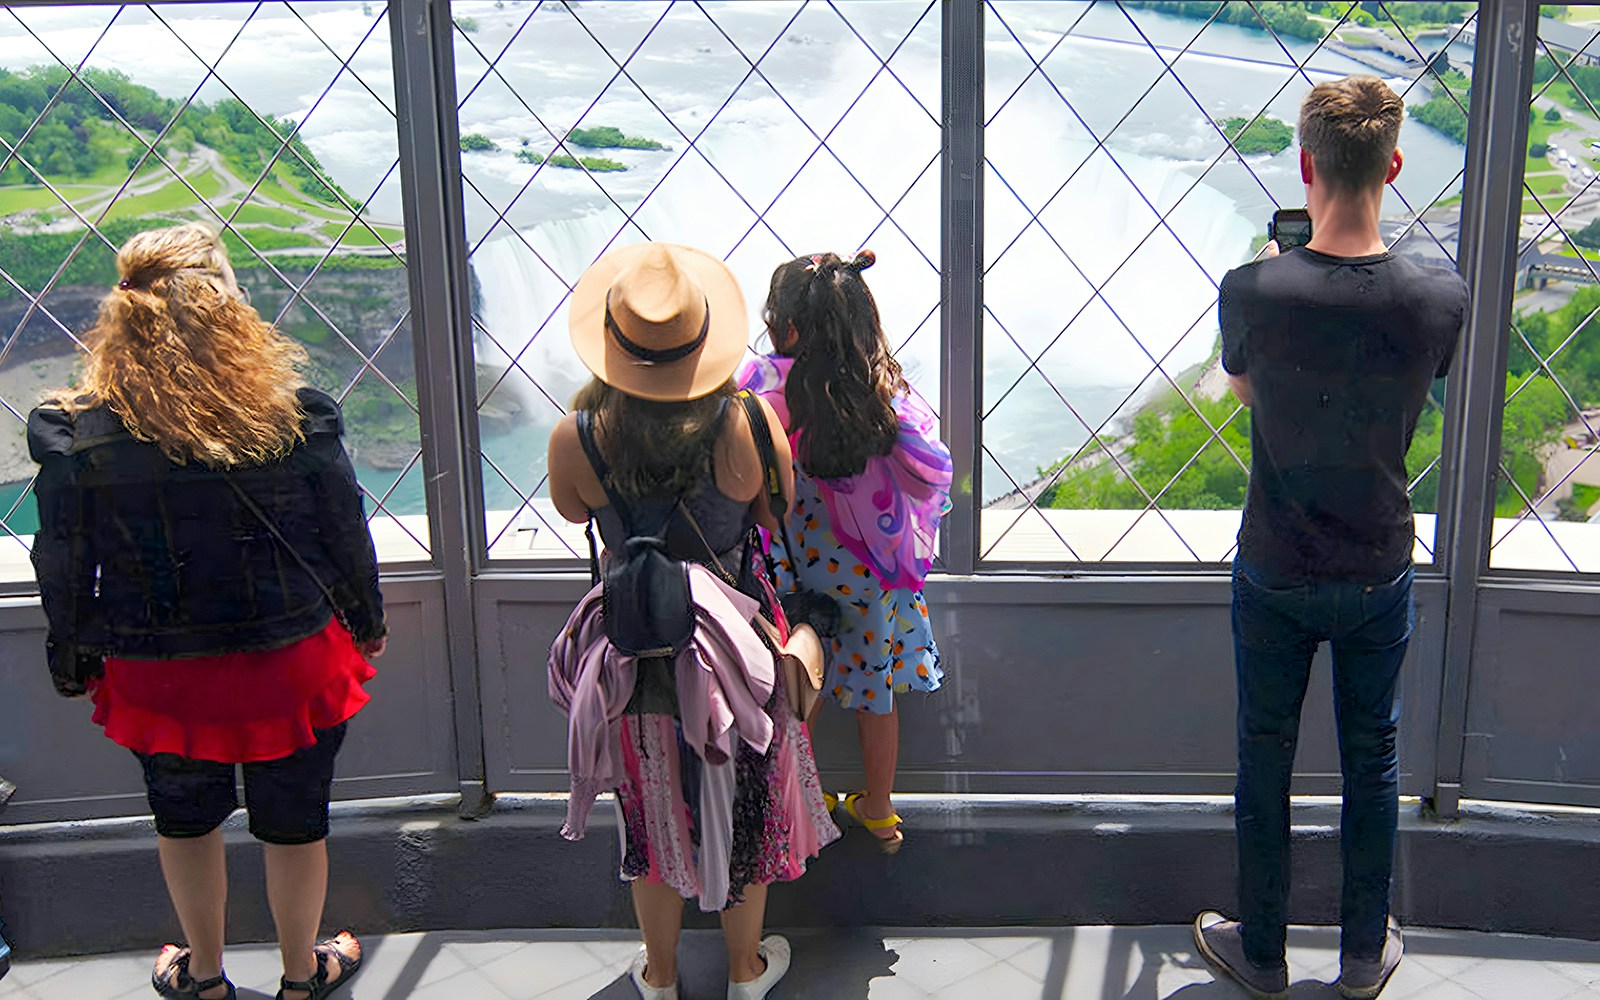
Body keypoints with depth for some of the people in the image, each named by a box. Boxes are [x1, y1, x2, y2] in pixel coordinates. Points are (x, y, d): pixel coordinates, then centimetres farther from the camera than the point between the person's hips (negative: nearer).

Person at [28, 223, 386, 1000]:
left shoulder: (78, 435, -15)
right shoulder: (293, 417, -17)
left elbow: (65, 570, -6)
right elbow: (345, 536, -6)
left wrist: (74, 667, 11)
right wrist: (368, 624, 11)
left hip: (158, 681, 1)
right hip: (290, 666, -1)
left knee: (185, 821, 26)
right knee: (293, 822, 20)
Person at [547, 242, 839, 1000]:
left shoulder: (576, 440, -21)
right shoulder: (748, 424, -24)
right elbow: (779, 514, -6)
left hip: (635, 650, 1)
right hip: (736, 647, -1)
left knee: (652, 815, 22)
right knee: (745, 807, 22)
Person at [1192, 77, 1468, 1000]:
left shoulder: (1254, 292, -21)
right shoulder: (1441, 300, -16)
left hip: (1275, 575, -1)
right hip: (1380, 575, 1)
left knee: (1265, 760, 15)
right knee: (1372, 760, 18)